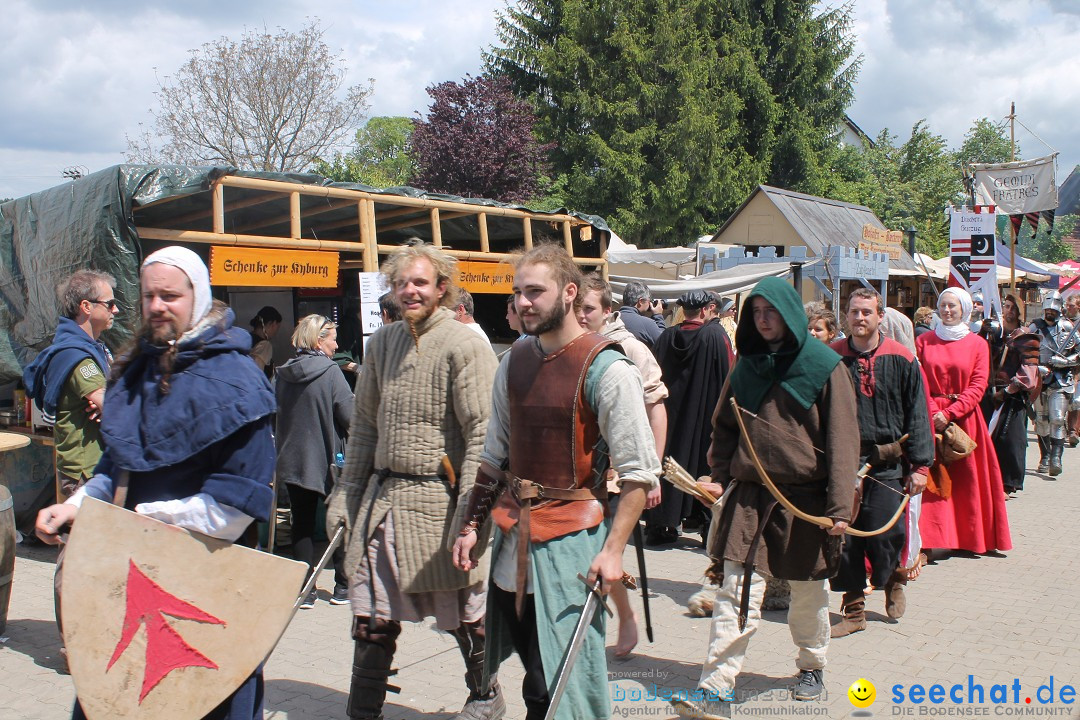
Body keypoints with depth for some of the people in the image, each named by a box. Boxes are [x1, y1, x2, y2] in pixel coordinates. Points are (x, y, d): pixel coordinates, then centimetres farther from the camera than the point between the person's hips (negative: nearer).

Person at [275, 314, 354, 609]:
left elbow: (271, 414, 7)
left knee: (302, 524, 11)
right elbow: (350, 416, -15)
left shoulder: (281, 374, 0)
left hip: (291, 461, 4)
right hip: (327, 461, -4)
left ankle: (304, 590, 12)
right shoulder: (329, 372, -14)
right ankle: (343, 586, 18)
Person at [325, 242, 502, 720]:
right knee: (371, 616, 10)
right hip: (382, 494, 6)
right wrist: (345, 493, 12)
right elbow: (364, 426, 15)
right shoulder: (381, 343, 10)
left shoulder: (465, 346, -10)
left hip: (437, 496, -5)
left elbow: (482, 433, -15)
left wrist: (470, 508, -20)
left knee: (461, 608, 12)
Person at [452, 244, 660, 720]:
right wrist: (471, 525, 10)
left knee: (568, 678, 1)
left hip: (569, 537, -6)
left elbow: (638, 471, -12)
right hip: (513, 535, 6)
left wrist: (613, 550, -16)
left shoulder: (606, 369, -13)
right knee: (534, 673, 15)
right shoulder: (514, 361, 7)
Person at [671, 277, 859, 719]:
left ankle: (811, 666, 37)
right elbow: (725, 427, 14)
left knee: (809, 592, 14)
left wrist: (839, 506, -12)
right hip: (749, 496, 3)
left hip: (806, 497, -2)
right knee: (735, 592, -4)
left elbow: (842, 439, -7)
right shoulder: (747, 365, 9)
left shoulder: (825, 366, -4)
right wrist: (719, 477, 0)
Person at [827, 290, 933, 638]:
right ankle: (853, 609, 16)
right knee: (845, 539, 2)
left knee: (885, 538, -3)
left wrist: (920, 465, -3)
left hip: (886, 464, -1)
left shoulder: (902, 360, 0)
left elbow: (917, 416, 1)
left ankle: (893, 580, 31)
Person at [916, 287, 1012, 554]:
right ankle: (928, 540, 0)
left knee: (966, 478, 4)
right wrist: (933, 413, -14)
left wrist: (949, 413, -13)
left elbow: (978, 386, -3)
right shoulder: (924, 341, 6)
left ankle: (968, 537, 16)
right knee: (931, 478, -3)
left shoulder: (977, 344, 4)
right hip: (930, 418, 0)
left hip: (964, 418, 0)